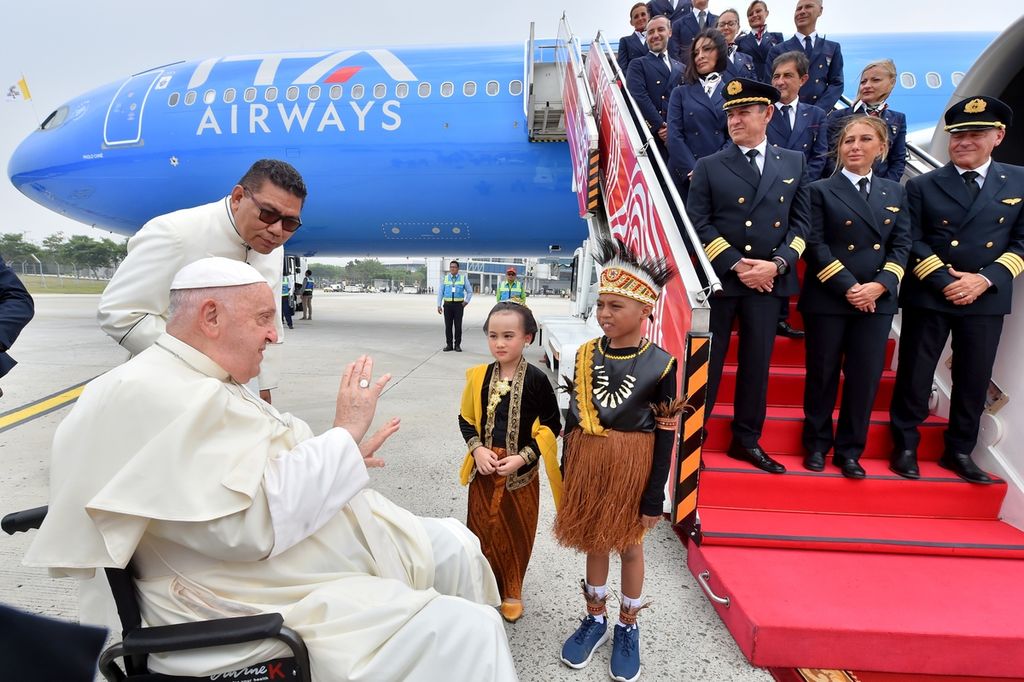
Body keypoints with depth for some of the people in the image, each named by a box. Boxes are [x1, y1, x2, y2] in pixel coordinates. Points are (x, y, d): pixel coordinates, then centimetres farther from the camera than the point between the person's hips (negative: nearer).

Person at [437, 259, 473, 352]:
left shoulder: (463, 278, 5)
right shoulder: (445, 278, 7)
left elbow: (470, 291, 10)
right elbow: (440, 292, 7)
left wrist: (466, 301, -3)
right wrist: (439, 305, 1)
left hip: (458, 305, -1)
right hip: (447, 304, 1)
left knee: (458, 326, -2)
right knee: (448, 326, 3)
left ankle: (457, 345, 7)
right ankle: (449, 345, 12)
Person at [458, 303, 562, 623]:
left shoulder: (536, 379, -13)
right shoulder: (479, 376, -4)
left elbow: (551, 426, -7)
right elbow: (466, 419, 6)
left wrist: (523, 457, -16)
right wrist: (477, 449, -10)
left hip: (521, 472, -2)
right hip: (484, 468, 2)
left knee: (517, 531, 12)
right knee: (483, 529, 13)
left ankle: (511, 591, 34)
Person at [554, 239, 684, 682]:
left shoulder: (660, 364, -14)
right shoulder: (585, 355, -4)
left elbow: (665, 436, -9)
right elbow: (573, 419, 2)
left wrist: (655, 498, -7)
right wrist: (566, 476, 5)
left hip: (632, 466, -3)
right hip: (587, 462, 3)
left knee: (629, 544, 16)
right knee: (593, 541, 18)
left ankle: (628, 627, 38)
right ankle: (595, 619, 40)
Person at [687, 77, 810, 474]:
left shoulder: (793, 163, 10)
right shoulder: (709, 166, 2)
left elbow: (800, 222, 7)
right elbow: (698, 225, -5)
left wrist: (778, 263, -9)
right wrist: (736, 265, -14)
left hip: (770, 279, 3)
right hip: (718, 278, -2)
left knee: (757, 363, 9)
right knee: (706, 362, 3)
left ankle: (747, 440, 23)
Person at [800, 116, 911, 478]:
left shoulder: (895, 192, 14)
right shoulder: (821, 190, 2)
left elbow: (901, 246, 7)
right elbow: (815, 246, -7)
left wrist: (879, 285, -10)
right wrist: (847, 287, -14)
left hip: (878, 299, 3)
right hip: (827, 298, -3)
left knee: (865, 378, 4)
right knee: (823, 375, 5)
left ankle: (849, 451, 18)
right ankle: (816, 445, 21)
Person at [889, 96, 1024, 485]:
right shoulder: (922, 186, 3)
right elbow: (913, 242, -3)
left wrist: (985, 279, -12)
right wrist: (944, 281, -14)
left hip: (987, 299, 2)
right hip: (928, 296, -2)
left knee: (974, 380, 9)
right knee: (914, 376, 4)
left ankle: (959, 452, 25)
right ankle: (905, 447, 18)